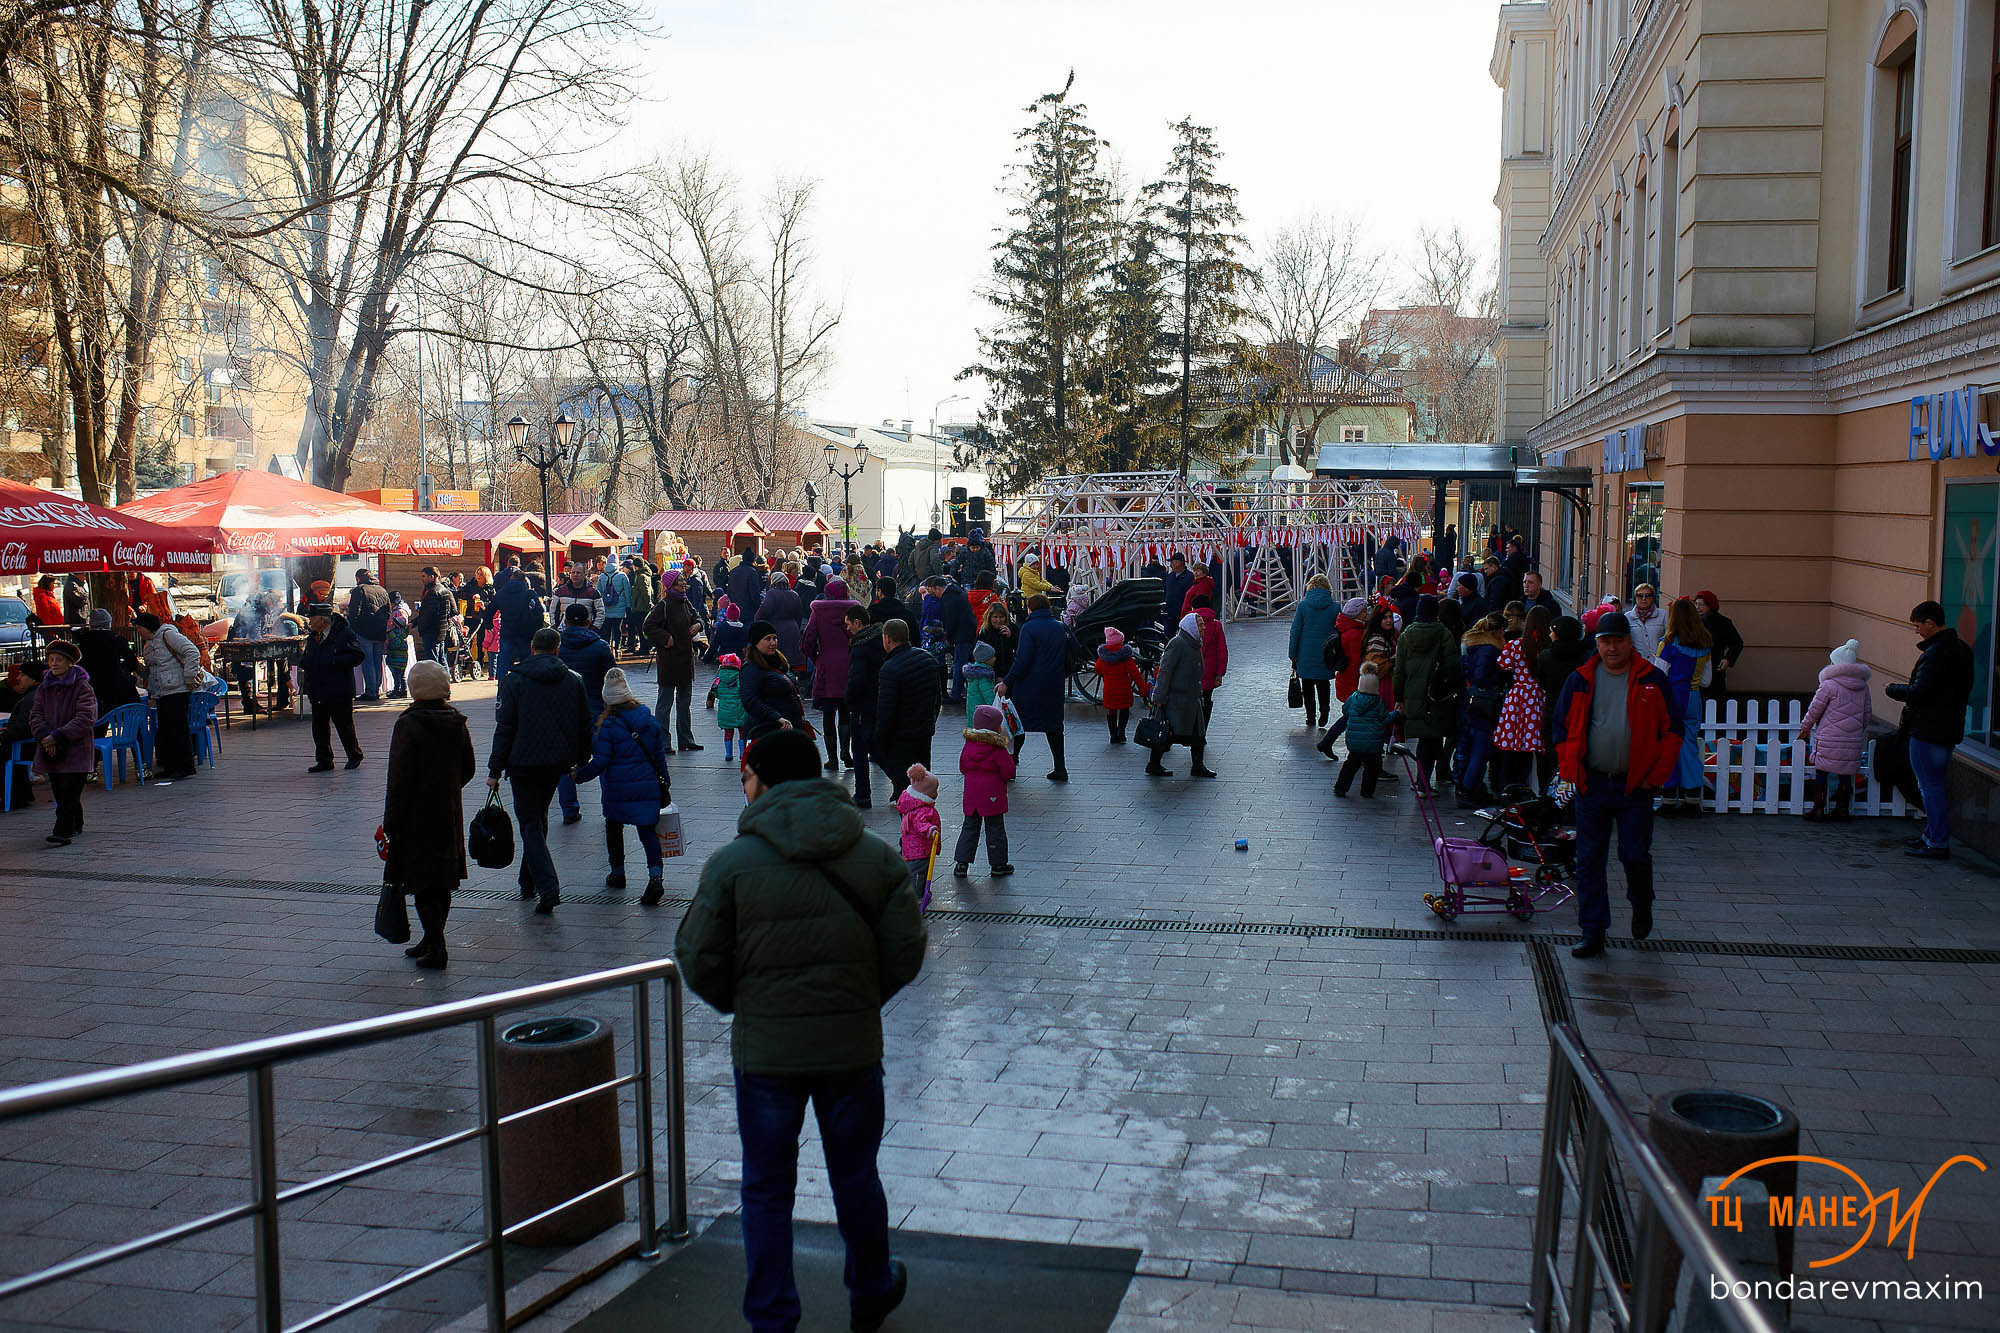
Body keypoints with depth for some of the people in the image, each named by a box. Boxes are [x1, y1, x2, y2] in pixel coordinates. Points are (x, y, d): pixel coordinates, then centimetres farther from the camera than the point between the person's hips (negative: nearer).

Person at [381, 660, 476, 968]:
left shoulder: (408, 724, -16)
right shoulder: (456, 721, 3)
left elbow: (400, 778, -17)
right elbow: (468, 768, 10)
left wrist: (391, 823, -12)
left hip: (417, 816, -6)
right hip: (450, 815, 6)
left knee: (423, 885, -1)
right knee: (442, 882, 16)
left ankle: (436, 947, -5)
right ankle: (433, 940, 28)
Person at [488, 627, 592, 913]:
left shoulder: (514, 680, -6)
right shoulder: (574, 680, 4)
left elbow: (505, 728, -7)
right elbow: (584, 725, 8)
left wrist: (495, 770, -3)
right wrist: (581, 762, 20)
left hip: (524, 762, -4)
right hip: (558, 762, 4)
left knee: (530, 824, 0)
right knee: (539, 817, 21)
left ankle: (547, 888, -16)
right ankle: (529, 881, 32)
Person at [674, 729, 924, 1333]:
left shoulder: (731, 863, -11)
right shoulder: (877, 857, -2)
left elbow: (698, 961, -8)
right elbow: (906, 953, -2)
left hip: (764, 1050, -2)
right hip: (853, 1048, 3)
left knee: (766, 1190, 12)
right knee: (856, 1179, 19)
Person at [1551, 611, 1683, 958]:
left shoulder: (1652, 680, 1)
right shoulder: (1580, 681, 5)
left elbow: (1672, 731, 3)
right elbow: (1562, 728, 10)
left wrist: (1655, 776, -3)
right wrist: (1571, 771, 0)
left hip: (1635, 786, -2)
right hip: (1591, 784, 2)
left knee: (1635, 855, 0)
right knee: (1589, 861, 3)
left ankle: (1641, 904, 33)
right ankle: (1593, 933, 11)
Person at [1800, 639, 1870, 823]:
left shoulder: (1829, 685, -10)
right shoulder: (1862, 686, 7)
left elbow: (1815, 710, -4)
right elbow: (1867, 712, 14)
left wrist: (1805, 729, 10)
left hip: (1830, 739, -5)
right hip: (1853, 740, 5)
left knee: (1821, 773, 4)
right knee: (1846, 774, 12)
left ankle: (1818, 809, 7)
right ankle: (1842, 810, 16)